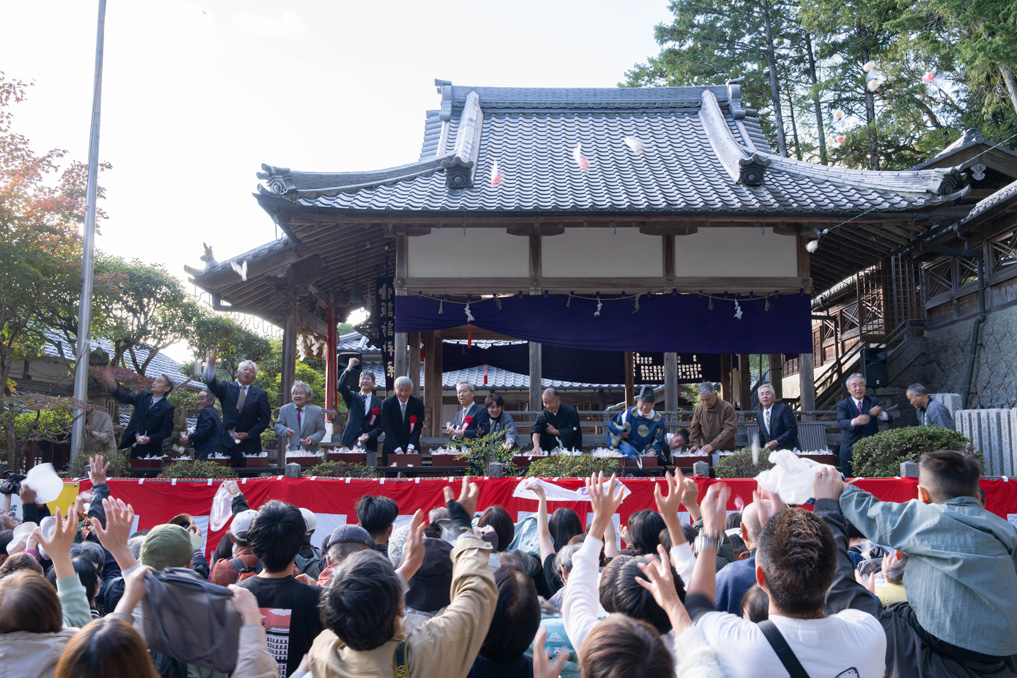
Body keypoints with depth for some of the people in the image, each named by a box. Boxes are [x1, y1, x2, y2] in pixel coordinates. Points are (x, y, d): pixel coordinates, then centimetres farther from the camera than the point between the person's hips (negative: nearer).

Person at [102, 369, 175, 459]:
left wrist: (150, 439, -20)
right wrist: (113, 385, -20)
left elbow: (167, 431, -8)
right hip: (134, 445, 5)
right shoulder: (144, 396, 9)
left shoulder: (167, 408, -7)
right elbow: (125, 398, -3)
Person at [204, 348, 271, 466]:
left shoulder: (260, 394, 5)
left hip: (250, 445, -1)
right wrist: (211, 365, -27)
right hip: (227, 444, 1)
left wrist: (249, 434, -10)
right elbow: (212, 385, -11)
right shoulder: (227, 389, 9)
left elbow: (264, 420, 1)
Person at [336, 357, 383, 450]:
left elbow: (380, 426, 4)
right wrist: (350, 367, -9)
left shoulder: (379, 402, 8)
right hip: (350, 442, 0)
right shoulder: (352, 397, 11)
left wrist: (369, 435, -12)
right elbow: (341, 387, -8)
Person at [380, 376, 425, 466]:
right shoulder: (387, 403, -6)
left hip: (412, 449, 1)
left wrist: (410, 448, -19)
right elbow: (388, 429, -11)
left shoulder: (418, 404, -2)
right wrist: (398, 450, -21)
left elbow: (418, 428, -6)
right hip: (392, 450, -1)